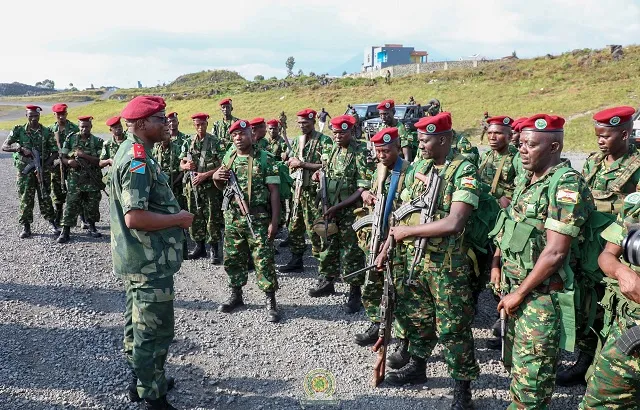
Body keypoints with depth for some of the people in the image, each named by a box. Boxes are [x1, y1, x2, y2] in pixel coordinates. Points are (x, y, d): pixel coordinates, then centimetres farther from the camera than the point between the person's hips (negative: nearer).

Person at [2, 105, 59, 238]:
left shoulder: (47, 132, 1)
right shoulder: (18, 130, 2)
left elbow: (54, 153, 0)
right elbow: (4, 147, -1)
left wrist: (43, 165, -12)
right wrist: (20, 148, -19)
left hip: (42, 170, 0)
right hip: (25, 170, 0)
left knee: (45, 197, 1)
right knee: (25, 198, 2)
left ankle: (52, 223, 14)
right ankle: (26, 227, 12)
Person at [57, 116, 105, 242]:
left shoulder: (97, 141, 1)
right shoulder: (71, 139, 4)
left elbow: (100, 161, -9)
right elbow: (63, 157, 4)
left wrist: (84, 155, -18)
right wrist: (69, 162, -18)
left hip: (93, 180, 1)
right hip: (75, 179, 0)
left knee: (92, 205, 10)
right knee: (71, 205, -2)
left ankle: (92, 227, 29)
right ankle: (65, 232, 4)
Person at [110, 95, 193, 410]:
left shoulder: (130, 151, 10)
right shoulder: (138, 160, -22)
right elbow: (135, 218, -30)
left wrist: (175, 215, 12)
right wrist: (178, 219, -18)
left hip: (136, 260, 11)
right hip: (150, 263, -11)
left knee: (138, 322, 21)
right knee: (155, 330, 1)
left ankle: (140, 379, 38)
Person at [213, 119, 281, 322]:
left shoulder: (265, 158, -7)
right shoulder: (228, 157, 9)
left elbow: (274, 191, -9)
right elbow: (221, 187, 21)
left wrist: (274, 220, -15)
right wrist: (216, 177, -3)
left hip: (258, 219, -5)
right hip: (232, 217, 5)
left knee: (263, 260, -2)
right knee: (233, 259, 13)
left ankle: (271, 302, 8)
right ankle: (236, 295, 31)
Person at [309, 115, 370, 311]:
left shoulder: (360, 153, -15)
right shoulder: (332, 151, 8)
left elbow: (364, 189, -19)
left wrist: (337, 207, -21)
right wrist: (320, 174, 1)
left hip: (350, 213, -7)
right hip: (329, 211, 7)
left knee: (352, 252, 2)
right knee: (328, 247, 18)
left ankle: (355, 292, 16)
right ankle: (327, 282, 36)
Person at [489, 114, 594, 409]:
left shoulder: (567, 185, -18)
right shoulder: (526, 180, 9)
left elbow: (555, 252, -22)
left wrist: (520, 294, -17)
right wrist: (497, 264, 7)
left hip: (541, 296, -8)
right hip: (512, 286, 8)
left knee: (530, 374, 0)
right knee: (513, 362, 21)